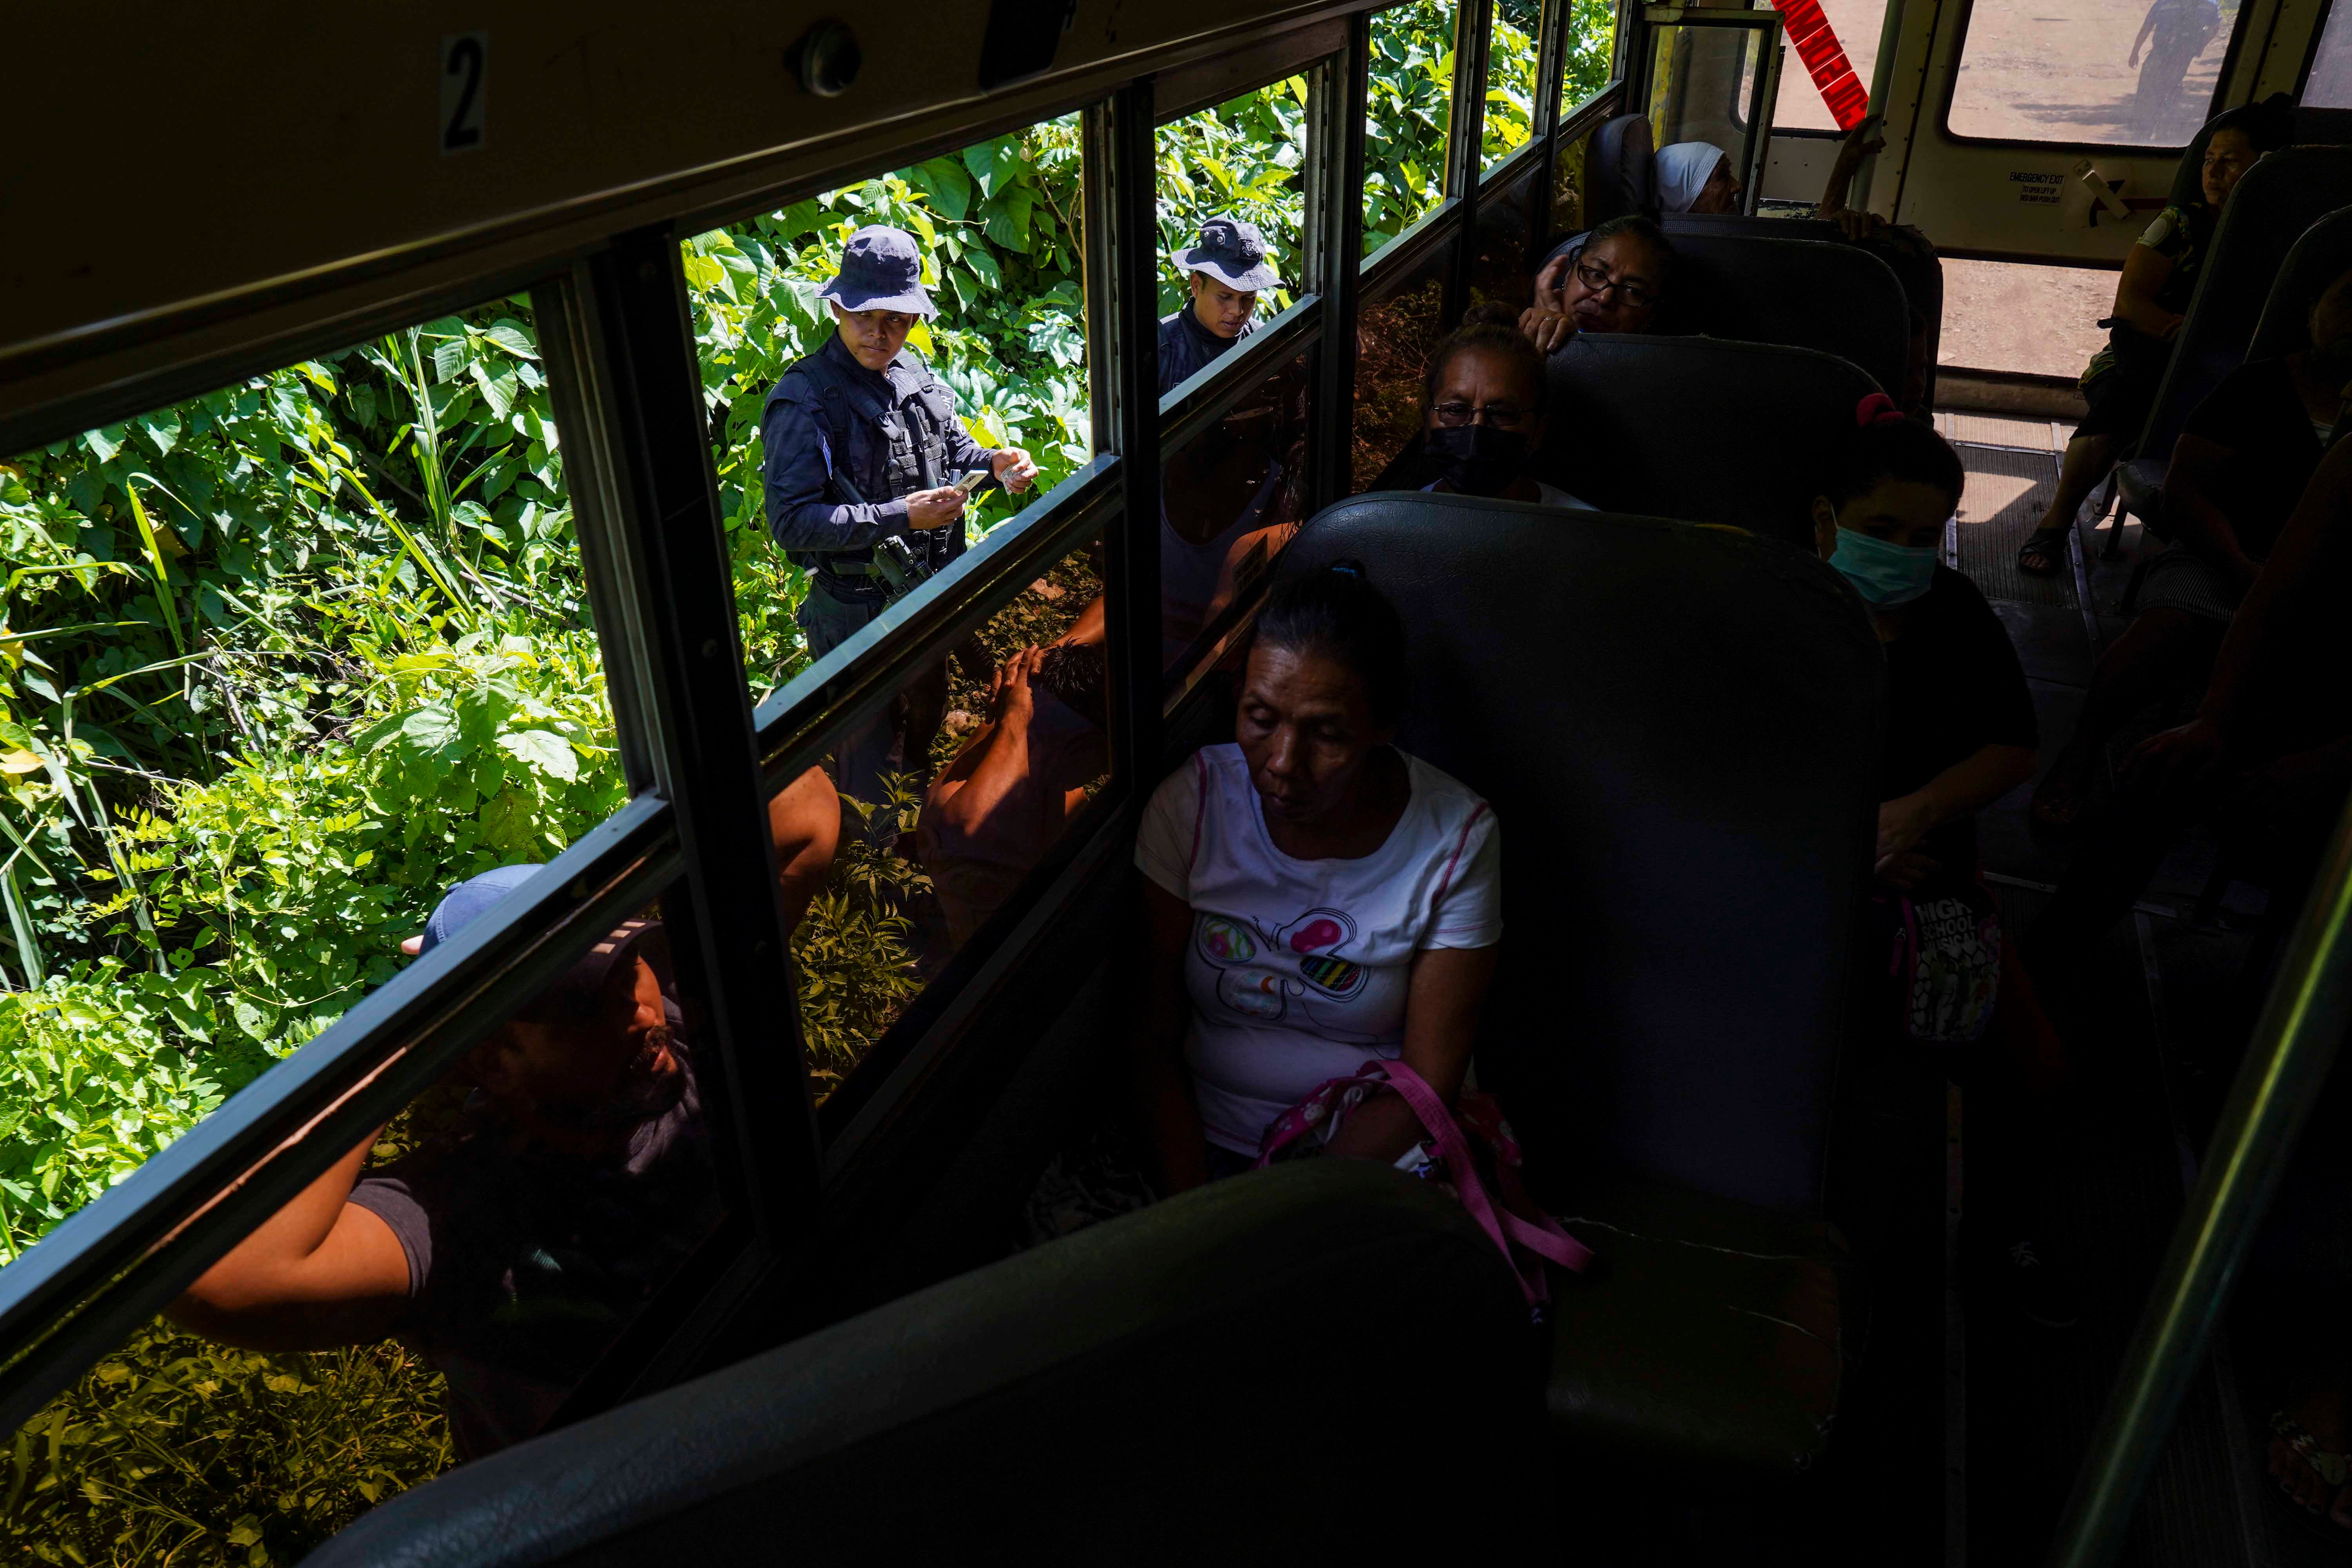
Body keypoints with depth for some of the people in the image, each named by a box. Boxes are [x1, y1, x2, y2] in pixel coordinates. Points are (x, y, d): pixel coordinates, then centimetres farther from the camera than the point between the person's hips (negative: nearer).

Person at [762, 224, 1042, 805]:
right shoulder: (803, 400, -21)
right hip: (857, 614, -7)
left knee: (925, 726, 27)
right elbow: (791, 522, -26)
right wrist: (899, 517, -31)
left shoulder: (915, 376, 3)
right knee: (870, 752, 9)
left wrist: (993, 463, -7)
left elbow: (954, 452, 17)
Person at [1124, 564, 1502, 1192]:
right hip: (1203, 1143, 2)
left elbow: (1426, 1083, -9)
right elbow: (1154, 1039, -5)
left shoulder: (1456, 838, -11)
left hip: (1375, 1156, -1)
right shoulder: (1191, 804, -7)